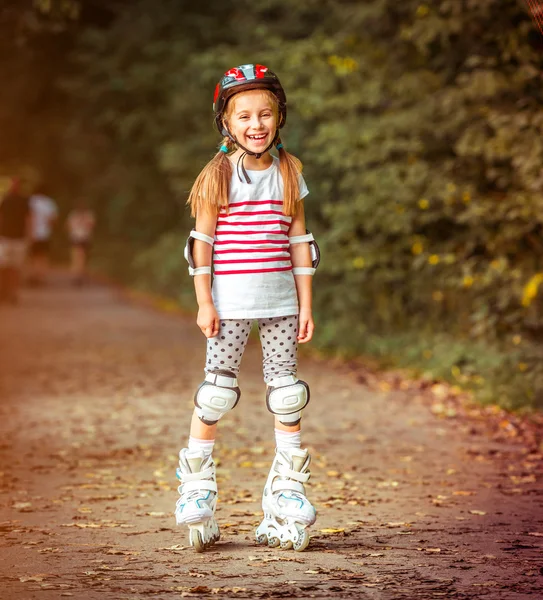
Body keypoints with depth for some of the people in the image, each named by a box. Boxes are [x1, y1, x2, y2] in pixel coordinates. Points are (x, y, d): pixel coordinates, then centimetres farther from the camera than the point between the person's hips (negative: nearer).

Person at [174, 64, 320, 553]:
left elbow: (299, 241, 9)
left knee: (286, 388, 5)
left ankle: (287, 491, 15)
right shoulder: (219, 173, -3)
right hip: (231, 298, -3)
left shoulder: (288, 171, 6)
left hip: (280, 297, 3)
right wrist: (204, 302, -7)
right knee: (219, 388, -1)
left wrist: (305, 304, 6)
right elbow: (201, 241, -3)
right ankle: (197, 481, 13)